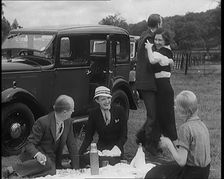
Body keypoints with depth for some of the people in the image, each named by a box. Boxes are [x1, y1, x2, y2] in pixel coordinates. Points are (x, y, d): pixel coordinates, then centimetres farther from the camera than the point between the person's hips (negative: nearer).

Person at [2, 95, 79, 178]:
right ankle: (11, 169, -22)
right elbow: (29, 144, -18)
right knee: (46, 164, -38)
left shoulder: (68, 122, -3)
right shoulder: (42, 122, -20)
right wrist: (37, 154, -40)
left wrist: (76, 169, 1)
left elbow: (72, 145, 4)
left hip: (51, 159, 5)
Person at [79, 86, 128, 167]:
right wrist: (79, 153, -15)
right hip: (101, 147, 1)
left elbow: (124, 136, -1)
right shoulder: (93, 113, 1)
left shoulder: (119, 111, -3)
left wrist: (116, 148, -19)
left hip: (117, 147, -1)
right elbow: (88, 137, 1)